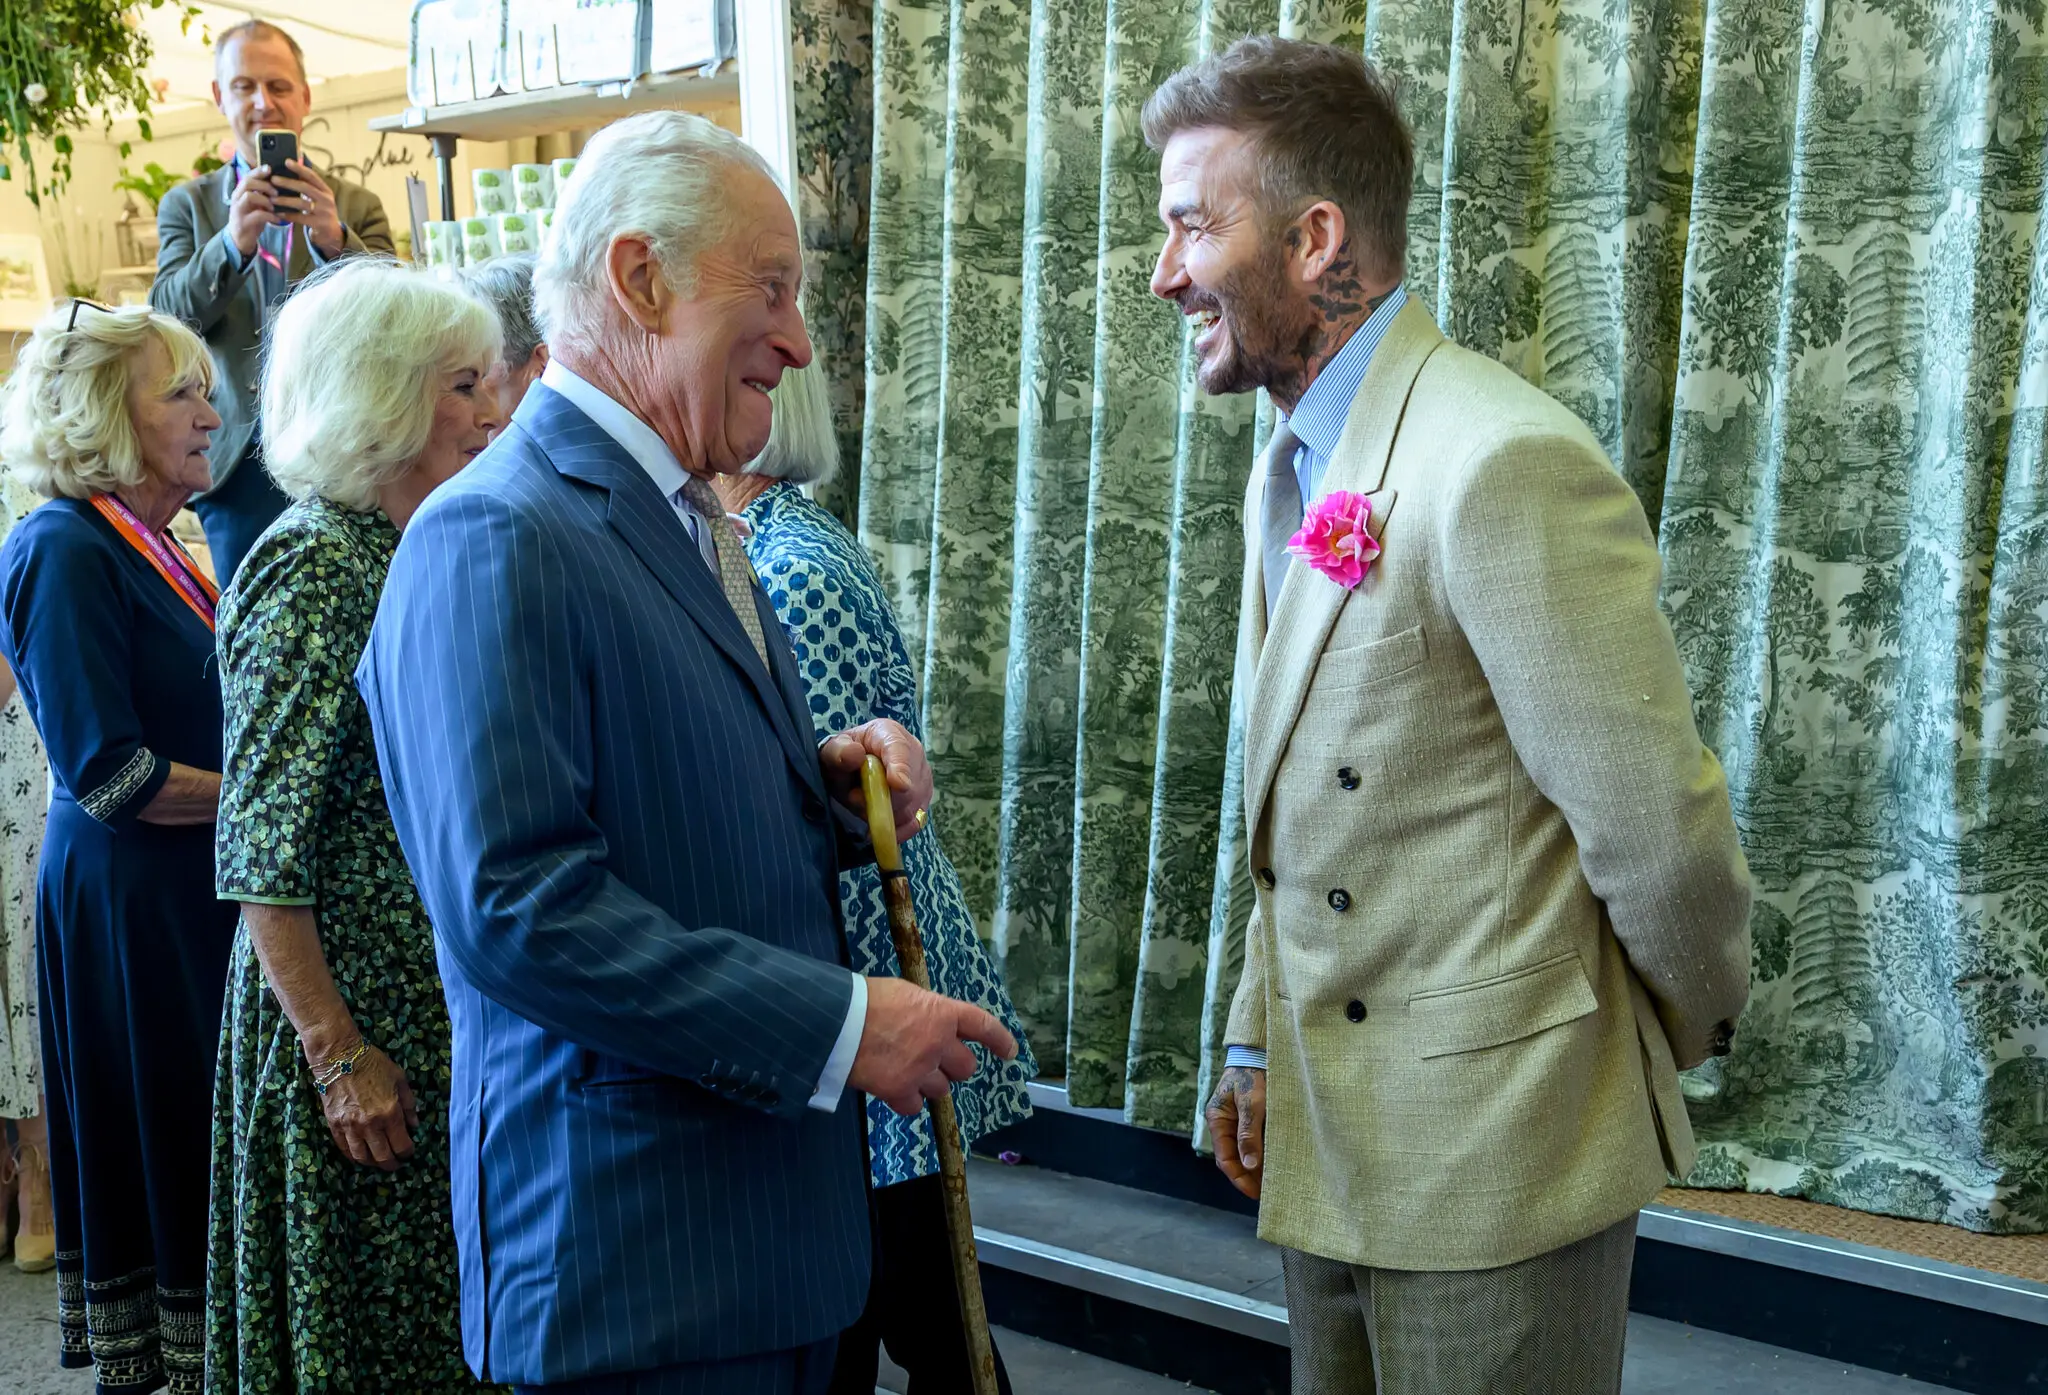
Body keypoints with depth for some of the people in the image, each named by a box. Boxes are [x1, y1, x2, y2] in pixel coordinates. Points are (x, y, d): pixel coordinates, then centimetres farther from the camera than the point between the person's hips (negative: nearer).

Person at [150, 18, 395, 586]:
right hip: (240, 467, 0)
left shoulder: (355, 206, 9)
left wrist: (334, 238, -24)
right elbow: (167, 317, -3)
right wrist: (233, 241, -22)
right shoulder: (187, 205, 11)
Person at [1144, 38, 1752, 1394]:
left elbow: (1657, 820, -20)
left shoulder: (1505, 462, -22)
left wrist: (1690, 1022, -3)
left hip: (1493, 1145, -8)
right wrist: (1260, 1041, 12)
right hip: (1331, 1139, 8)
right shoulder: (1290, 473, 9)